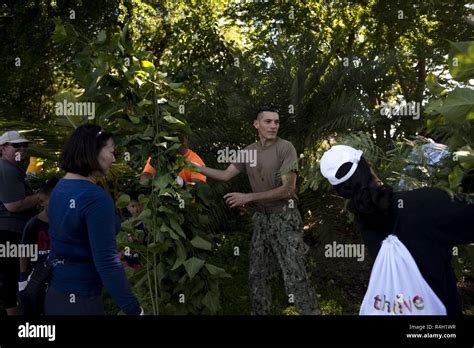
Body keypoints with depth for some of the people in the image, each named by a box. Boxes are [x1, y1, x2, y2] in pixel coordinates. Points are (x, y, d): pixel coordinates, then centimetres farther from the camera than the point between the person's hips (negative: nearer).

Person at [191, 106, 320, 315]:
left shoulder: (285, 148, -12)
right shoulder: (249, 151, 5)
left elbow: (287, 189, -17)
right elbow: (225, 175, 8)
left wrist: (248, 197, -18)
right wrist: (193, 165, 2)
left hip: (284, 217, -6)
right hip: (262, 218, 6)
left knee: (295, 277, -6)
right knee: (257, 274, 14)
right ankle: (260, 313, 29)